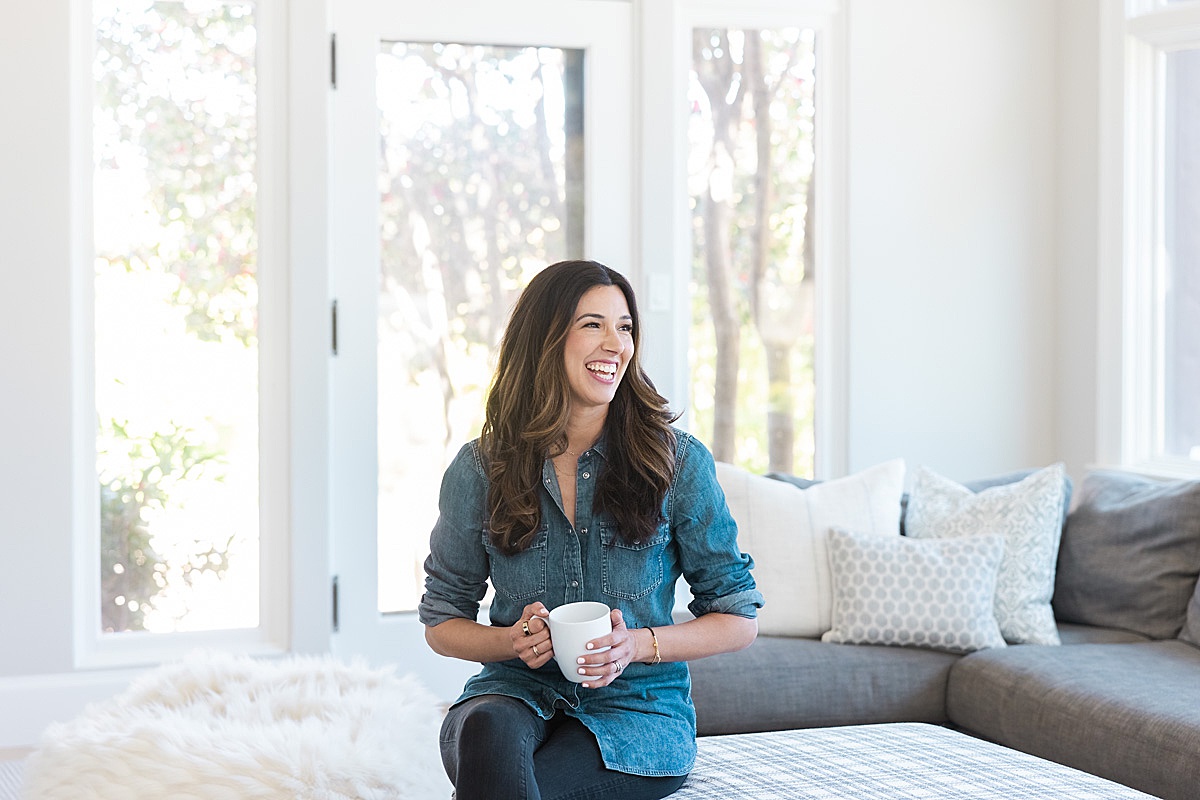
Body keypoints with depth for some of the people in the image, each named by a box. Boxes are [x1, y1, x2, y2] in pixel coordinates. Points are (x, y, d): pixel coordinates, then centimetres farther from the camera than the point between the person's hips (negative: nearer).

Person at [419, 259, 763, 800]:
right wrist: (512, 641, -10)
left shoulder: (678, 462, -1)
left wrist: (638, 644, -13)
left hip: (635, 706, -1)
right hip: (517, 693, 2)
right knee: (488, 732, -37)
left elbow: (739, 619, 4)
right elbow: (441, 622, 12)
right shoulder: (479, 470, 2)